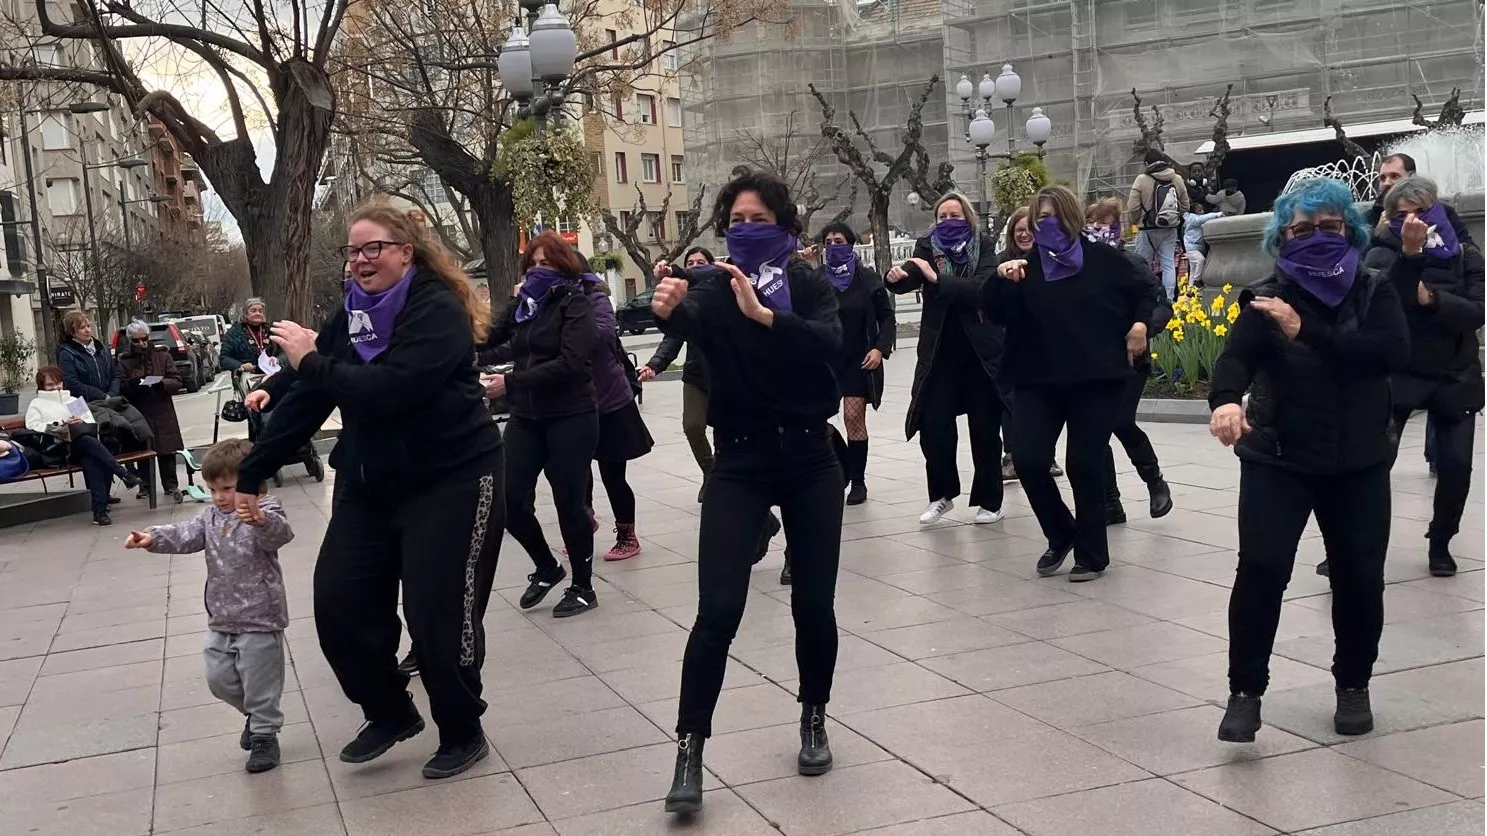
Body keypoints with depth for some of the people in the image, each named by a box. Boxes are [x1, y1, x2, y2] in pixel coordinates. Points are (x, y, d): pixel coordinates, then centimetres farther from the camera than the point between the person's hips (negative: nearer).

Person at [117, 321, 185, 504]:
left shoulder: (162, 356, 7)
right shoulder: (124, 360, 5)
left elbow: (176, 381, 2)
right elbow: (119, 387, 0)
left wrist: (162, 384, -18)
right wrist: (130, 385, -22)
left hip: (162, 413, 0)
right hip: (138, 413, 0)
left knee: (167, 450, 1)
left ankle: (171, 485, 8)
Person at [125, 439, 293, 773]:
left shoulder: (265, 512, -14)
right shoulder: (211, 517, 8)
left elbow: (282, 532, -34)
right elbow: (185, 535, -4)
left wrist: (262, 521, -57)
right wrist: (153, 538, -23)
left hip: (260, 619, -7)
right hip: (221, 620, 7)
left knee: (260, 682, 2)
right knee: (219, 679, 14)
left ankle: (264, 735, 20)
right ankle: (254, 714, 38)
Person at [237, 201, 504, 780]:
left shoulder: (438, 312, -16)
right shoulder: (351, 315, 6)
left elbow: (390, 388, -29)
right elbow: (304, 399, 5)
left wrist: (312, 362, -21)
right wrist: (251, 475, 3)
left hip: (451, 482, -7)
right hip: (369, 483, 7)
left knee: (438, 615, -6)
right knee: (339, 603, 0)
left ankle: (463, 733, 18)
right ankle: (389, 713, 24)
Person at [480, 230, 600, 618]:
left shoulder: (575, 303, -8)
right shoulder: (522, 304, 9)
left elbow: (570, 363, -20)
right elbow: (490, 342, 12)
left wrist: (511, 382, -22)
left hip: (570, 419, -5)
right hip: (526, 418, 6)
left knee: (569, 501, 1)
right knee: (511, 500, 1)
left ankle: (583, 587, 19)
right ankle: (547, 568, 26)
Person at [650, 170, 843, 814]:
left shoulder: (808, 284, -1)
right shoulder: (710, 288, -2)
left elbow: (830, 341, -21)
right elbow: (690, 327, -23)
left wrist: (765, 315, -36)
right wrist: (667, 312, -46)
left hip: (810, 459, 1)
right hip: (740, 464, -1)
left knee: (813, 603, 5)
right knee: (718, 609, -11)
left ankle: (814, 722, 28)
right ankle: (689, 751, -4)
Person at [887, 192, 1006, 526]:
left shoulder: (984, 247, -2)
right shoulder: (927, 247, 4)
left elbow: (981, 288, -19)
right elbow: (910, 277, -14)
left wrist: (938, 279, -26)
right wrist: (897, 276, -37)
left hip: (982, 351, -2)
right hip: (940, 353, 2)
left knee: (985, 430, 4)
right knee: (933, 425, -3)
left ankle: (989, 500, 17)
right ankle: (942, 493, 16)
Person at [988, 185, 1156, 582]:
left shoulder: (1102, 259, 1)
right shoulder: (1025, 267, 6)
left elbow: (1144, 288, 14)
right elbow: (991, 310, -3)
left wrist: (1139, 323, -2)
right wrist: (1000, 278, -20)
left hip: (1098, 379, -2)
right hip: (1038, 381, 3)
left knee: (1085, 465, -3)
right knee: (1028, 459, -9)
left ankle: (1091, 554, 13)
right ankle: (1061, 534, 16)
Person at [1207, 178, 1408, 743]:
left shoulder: (1375, 293, 2)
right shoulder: (1267, 299, -2)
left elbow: (1392, 352, -16)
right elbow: (1237, 356, -19)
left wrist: (1308, 332, -23)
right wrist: (1226, 400, -41)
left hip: (1358, 463, 2)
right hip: (1277, 459, -2)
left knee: (1360, 576, 4)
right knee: (1261, 568, -13)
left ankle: (1353, 685, 27)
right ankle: (1245, 692, -2)